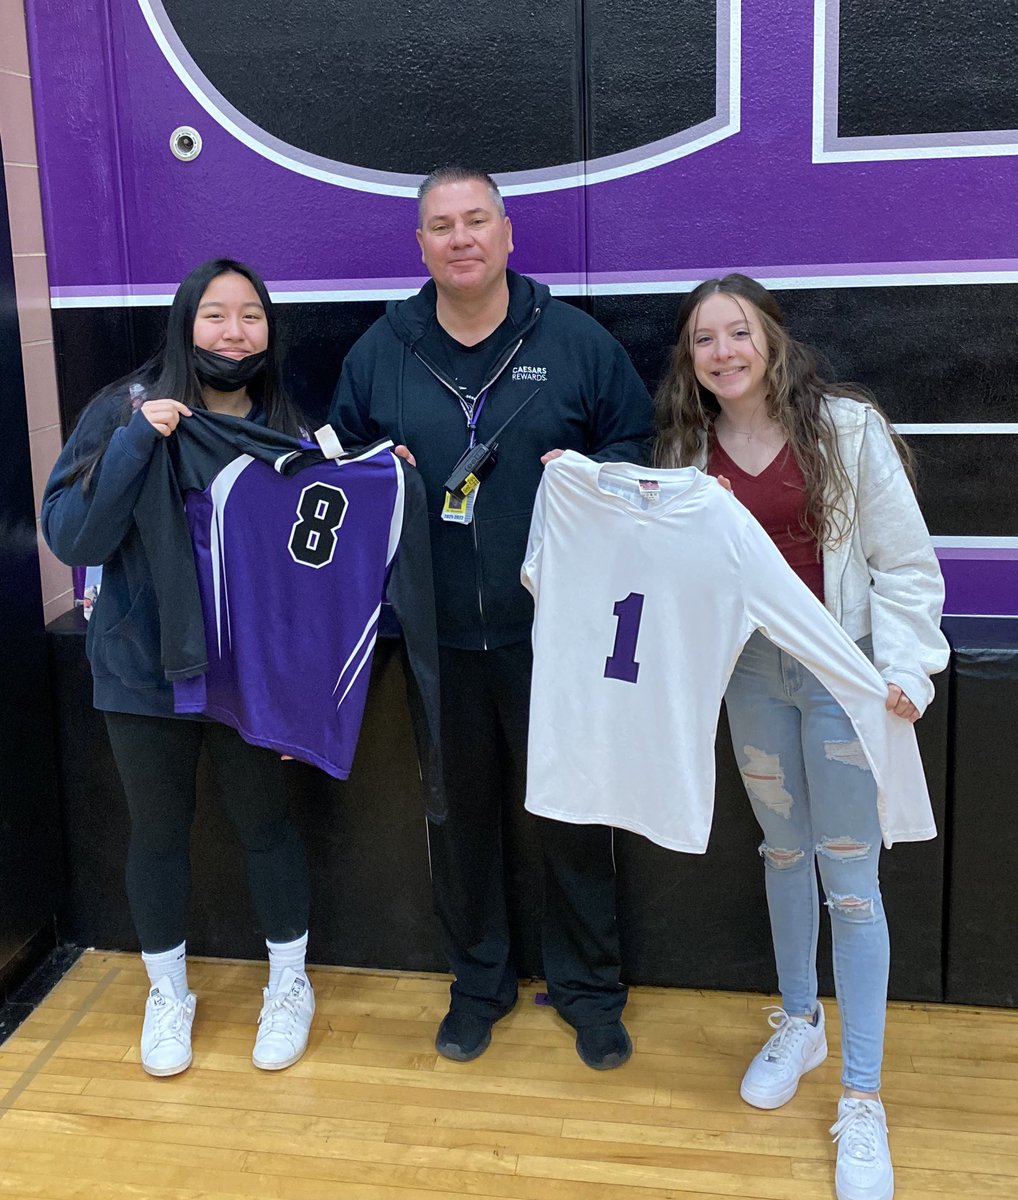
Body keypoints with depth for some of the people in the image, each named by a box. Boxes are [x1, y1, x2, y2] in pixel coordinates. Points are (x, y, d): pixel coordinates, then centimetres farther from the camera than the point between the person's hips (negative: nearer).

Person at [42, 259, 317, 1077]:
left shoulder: (285, 428, -2)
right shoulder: (125, 413, -7)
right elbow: (70, 537, -14)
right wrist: (137, 445, -24)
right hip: (143, 669, 0)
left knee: (265, 824, 11)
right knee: (159, 832, 14)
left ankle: (290, 986, 34)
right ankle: (168, 994, 36)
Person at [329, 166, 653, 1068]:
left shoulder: (576, 340, 2)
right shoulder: (380, 350, 8)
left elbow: (643, 445, 7)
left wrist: (590, 473, -13)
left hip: (553, 629, -2)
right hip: (437, 632, 2)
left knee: (572, 807, 7)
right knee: (459, 809, 13)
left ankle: (589, 989, 27)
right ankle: (478, 983, 33)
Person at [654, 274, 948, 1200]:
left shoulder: (847, 426, -9)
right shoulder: (690, 447, 4)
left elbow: (905, 561, -7)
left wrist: (905, 670, -16)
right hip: (751, 671, 4)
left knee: (850, 878, -1)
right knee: (784, 850, 18)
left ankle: (862, 1100, 12)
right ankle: (798, 1024, 39)